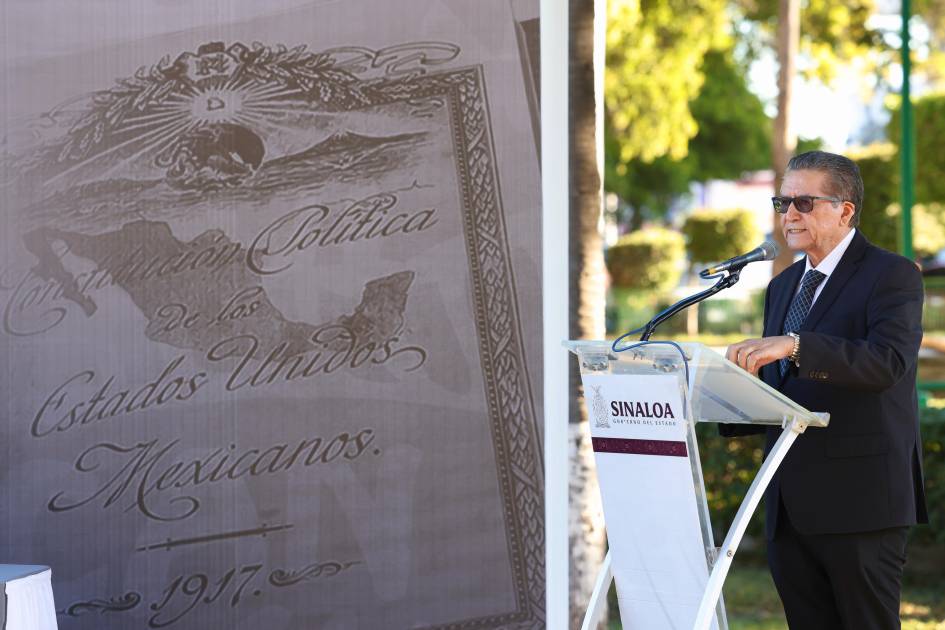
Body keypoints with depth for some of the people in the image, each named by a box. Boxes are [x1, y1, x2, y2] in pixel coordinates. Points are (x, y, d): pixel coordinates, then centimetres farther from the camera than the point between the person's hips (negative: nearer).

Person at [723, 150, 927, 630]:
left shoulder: (892, 275, -5)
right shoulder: (783, 286, 19)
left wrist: (795, 345, -33)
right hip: (791, 503, 7)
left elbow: (889, 361, -23)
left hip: (859, 500, -7)